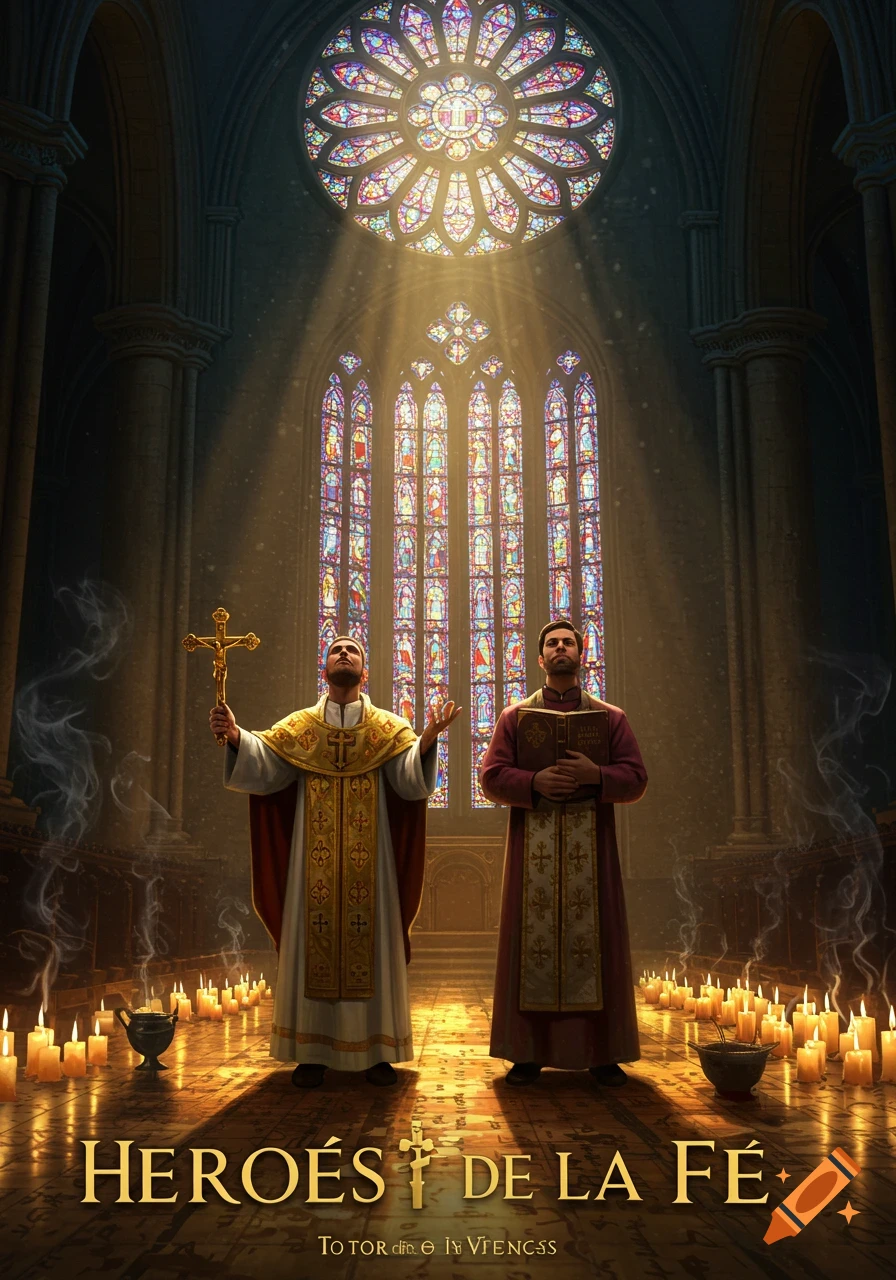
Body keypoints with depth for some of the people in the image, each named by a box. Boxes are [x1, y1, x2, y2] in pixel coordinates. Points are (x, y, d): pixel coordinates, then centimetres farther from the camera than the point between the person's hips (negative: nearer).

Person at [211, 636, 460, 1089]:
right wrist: (236, 736, -25)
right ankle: (313, 1050, 9)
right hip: (314, 859, 1)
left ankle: (375, 1048, 10)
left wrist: (427, 739, -29)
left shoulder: (389, 728, 7)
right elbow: (263, 765, -5)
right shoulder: (299, 727, 10)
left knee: (369, 938, 0)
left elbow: (411, 777, -9)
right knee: (315, 937, 1)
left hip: (368, 859, 0)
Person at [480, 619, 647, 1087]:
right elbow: (491, 776, 2)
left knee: (593, 941, 0)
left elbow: (636, 779, 4)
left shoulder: (610, 717, 11)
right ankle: (529, 1052, 8)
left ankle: (601, 1053, 9)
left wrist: (595, 775, -15)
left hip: (590, 848, 0)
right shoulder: (514, 716, 11)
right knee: (533, 942, 0)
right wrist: (535, 783, -15)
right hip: (532, 848, 0)